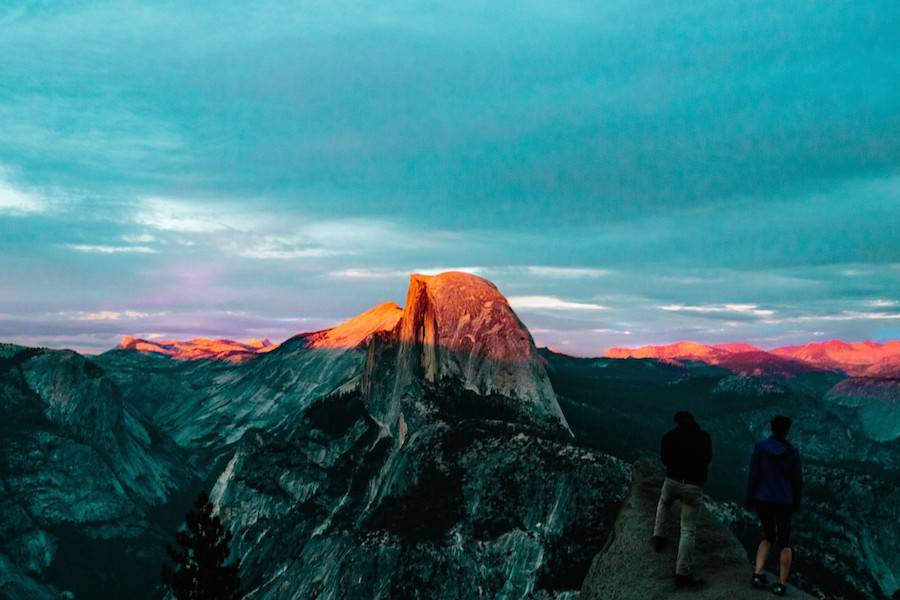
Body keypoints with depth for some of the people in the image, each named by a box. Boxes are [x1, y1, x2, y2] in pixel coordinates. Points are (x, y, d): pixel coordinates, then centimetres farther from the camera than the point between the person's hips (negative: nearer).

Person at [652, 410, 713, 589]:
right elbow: (708, 458, 17)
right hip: (694, 486, -1)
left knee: (663, 504, 37)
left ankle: (659, 536, 30)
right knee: (688, 530, 1)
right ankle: (682, 573, -2)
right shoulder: (704, 437, 3)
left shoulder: (669, 437, 1)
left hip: (672, 481, 1)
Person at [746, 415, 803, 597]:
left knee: (768, 536, 19)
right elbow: (798, 480, 3)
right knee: (784, 542, 11)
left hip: (763, 499, 1)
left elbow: (753, 475, -6)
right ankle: (781, 584, 7)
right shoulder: (792, 451, -2)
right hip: (784, 501, 0)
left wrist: (750, 499, 2)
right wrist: (796, 503, 15)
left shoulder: (760, 447, -5)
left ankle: (758, 574, 5)